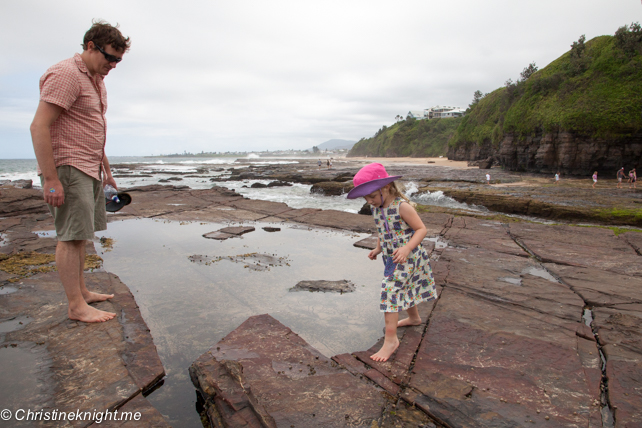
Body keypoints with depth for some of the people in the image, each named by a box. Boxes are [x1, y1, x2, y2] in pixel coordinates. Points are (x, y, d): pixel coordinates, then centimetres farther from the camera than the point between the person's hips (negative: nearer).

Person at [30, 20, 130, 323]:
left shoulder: (96, 79, 18)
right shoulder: (66, 75, -13)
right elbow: (39, 126, -20)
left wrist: (106, 169, 23)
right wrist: (50, 179, -24)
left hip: (89, 168, 9)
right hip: (67, 168, -9)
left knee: (80, 233, 12)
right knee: (71, 236, -7)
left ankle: (81, 291, 22)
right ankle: (76, 306, -2)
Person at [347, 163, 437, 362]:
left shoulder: (402, 206, -22)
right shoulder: (377, 209, 2)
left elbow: (421, 229, -20)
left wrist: (407, 248, -32)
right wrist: (378, 249, 6)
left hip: (407, 258, -8)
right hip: (391, 258, 8)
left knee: (391, 290, -14)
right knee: (405, 289, 25)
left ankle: (391, 338, -8)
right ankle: (414, 317, 50)